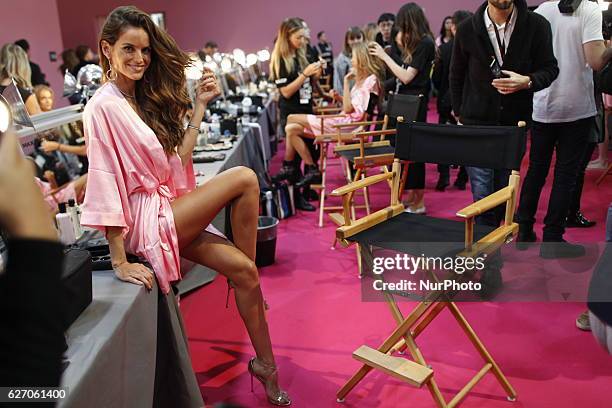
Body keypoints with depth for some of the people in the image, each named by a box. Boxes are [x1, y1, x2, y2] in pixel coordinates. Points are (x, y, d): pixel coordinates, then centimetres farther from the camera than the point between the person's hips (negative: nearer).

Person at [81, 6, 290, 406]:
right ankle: (253, 276, 1)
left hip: (171, 211, 7)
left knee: (242, 269, -6)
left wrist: (199, 106, 5)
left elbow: (180, 159, 10)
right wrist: (120, 263, -19)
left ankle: (266, 364, 9)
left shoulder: (148, 98, 12)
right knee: (244, 178, -17)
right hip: (145, 219, -7)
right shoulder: (103, 107, -13)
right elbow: (105, 183, -17)